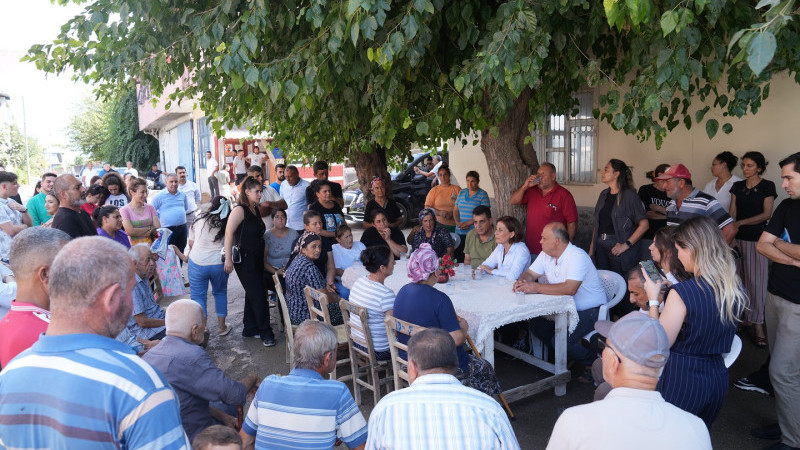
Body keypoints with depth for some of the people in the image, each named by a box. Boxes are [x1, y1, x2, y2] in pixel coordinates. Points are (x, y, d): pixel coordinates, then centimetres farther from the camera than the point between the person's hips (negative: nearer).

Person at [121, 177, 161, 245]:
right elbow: (130, 231, -9)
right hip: (134, 246, -2)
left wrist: (138, 232, -6)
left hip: (150, 245, 2)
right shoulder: (124, 210, 2)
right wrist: (150, 228, 0)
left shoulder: (150, 207, 13)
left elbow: (158, 229, 3)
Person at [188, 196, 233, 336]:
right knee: (220, 293, 20)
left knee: (198, 296, 8)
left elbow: (191, 243, 7)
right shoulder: (228, 224, -2)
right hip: (219, 264, 1)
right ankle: (222, 327, 25)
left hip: (197, 263, -1)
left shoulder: (199, 219, 0)